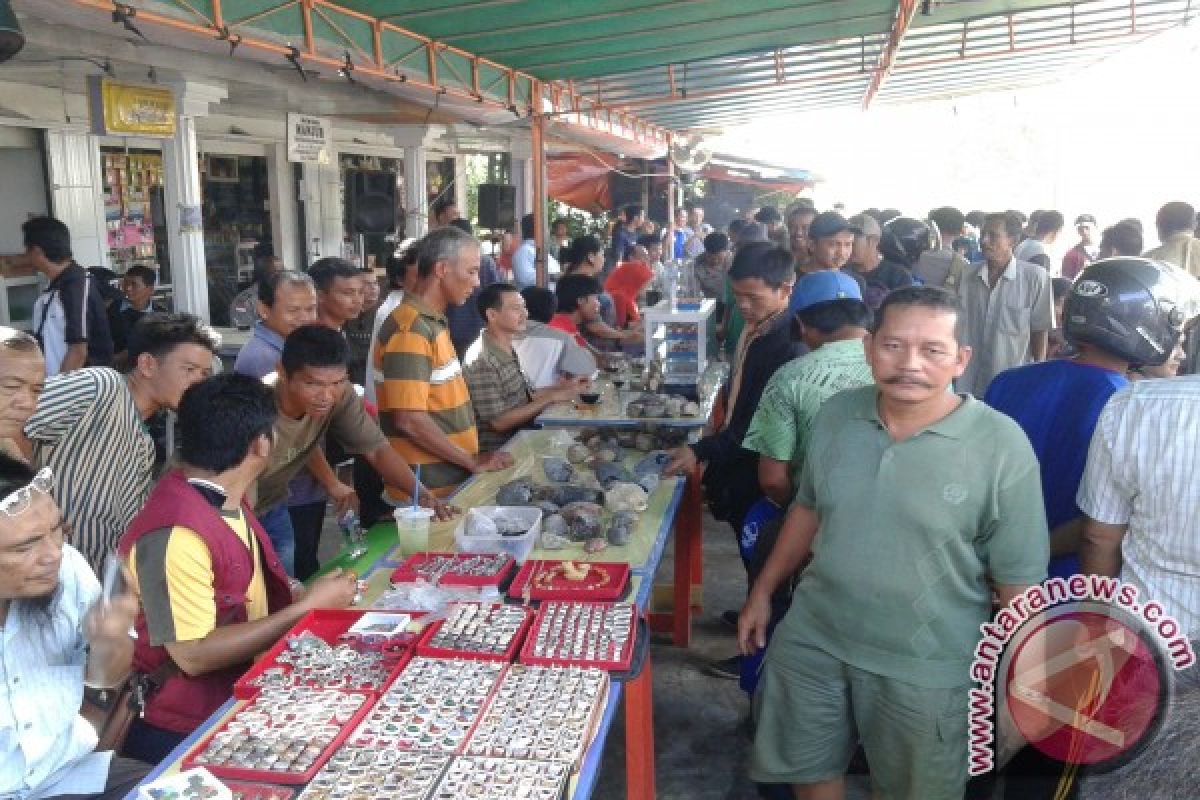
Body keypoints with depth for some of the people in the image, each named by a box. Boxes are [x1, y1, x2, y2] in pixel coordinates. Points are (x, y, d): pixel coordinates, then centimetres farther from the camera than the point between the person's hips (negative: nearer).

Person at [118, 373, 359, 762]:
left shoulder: (224, 500, 5)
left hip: (245, 694, 8)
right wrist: (308, 607, -20)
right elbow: (194, 655, -24)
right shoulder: (175, 534, -25)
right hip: (187, 730, -8)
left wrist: (303, 595, 1)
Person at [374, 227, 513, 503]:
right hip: (427, 491, -9)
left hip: (451, 480, 9)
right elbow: (409, 419, -23)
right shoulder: (411, 330, -19)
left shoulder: (432, 322, 11)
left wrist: (473, 456, 13)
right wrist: (473, 462, -17)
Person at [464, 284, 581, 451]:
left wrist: (560, 388, 1)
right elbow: (499, 422, -20)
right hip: (498, 450, -8)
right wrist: (550, 398, -16)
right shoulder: (482, 361, -21)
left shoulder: (508, 350, 8)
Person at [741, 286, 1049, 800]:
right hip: (812, 640, 4)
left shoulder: (1001, 444, -17)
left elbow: (1019, 577, -11)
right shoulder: (836, 415, -5)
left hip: (926, 668, -3)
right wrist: (764, 591, 12)